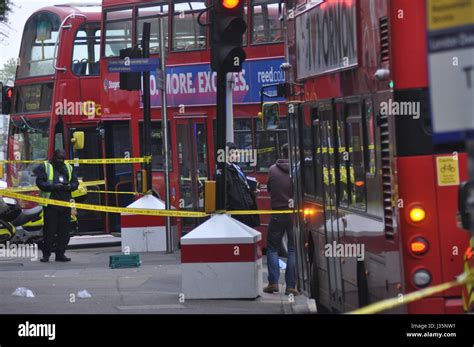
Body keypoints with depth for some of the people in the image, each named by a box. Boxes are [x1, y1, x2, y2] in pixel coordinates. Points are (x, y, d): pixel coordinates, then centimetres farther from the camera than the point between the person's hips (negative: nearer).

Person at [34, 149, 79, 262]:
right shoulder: (45, 167, 3)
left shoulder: (69, 168, 17)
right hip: (50, 203, -4)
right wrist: (53, 186, -18)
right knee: (49, 230, -5)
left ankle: (60, 254, 8)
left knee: (65, 231, 2)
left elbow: (75, 183, 15)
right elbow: (40, 182, -6)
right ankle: (46, 254, 1)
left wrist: (69, 186, -8)